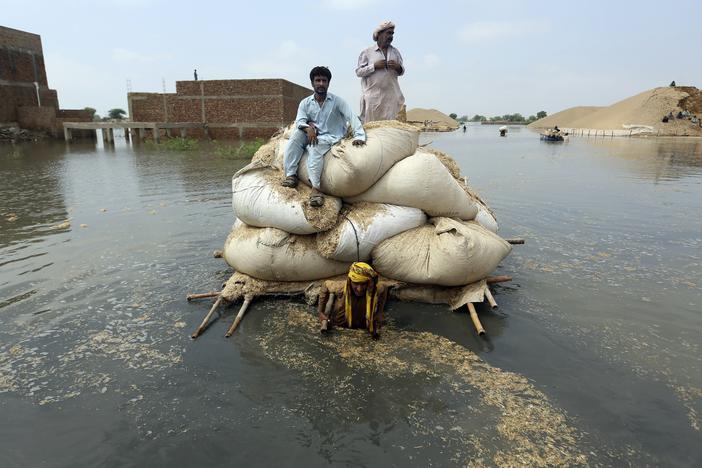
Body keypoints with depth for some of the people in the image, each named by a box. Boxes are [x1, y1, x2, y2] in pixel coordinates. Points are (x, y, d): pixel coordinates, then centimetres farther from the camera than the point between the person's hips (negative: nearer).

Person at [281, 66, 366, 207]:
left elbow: (352, 117, -12)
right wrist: (308, 127, -27)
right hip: (312, 135, 4)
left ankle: (315, 188, -44)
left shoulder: (337, 101, -1)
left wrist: (359, 136, -28)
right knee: (297, 134, -26)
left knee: (314, 148, -36)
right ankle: (290, 175, -28)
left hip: (330, 137, -4)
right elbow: (299, 121, -3)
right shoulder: (305, 103, 7)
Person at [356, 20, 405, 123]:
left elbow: (401, 72, 20)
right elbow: (359, 72, 0)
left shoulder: (395, 52, 16)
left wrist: (398, 67, -3)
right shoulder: (367, 52, 6)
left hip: (391, 96, 3)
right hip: (373, 95, -3)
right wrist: (374, 66, -12)